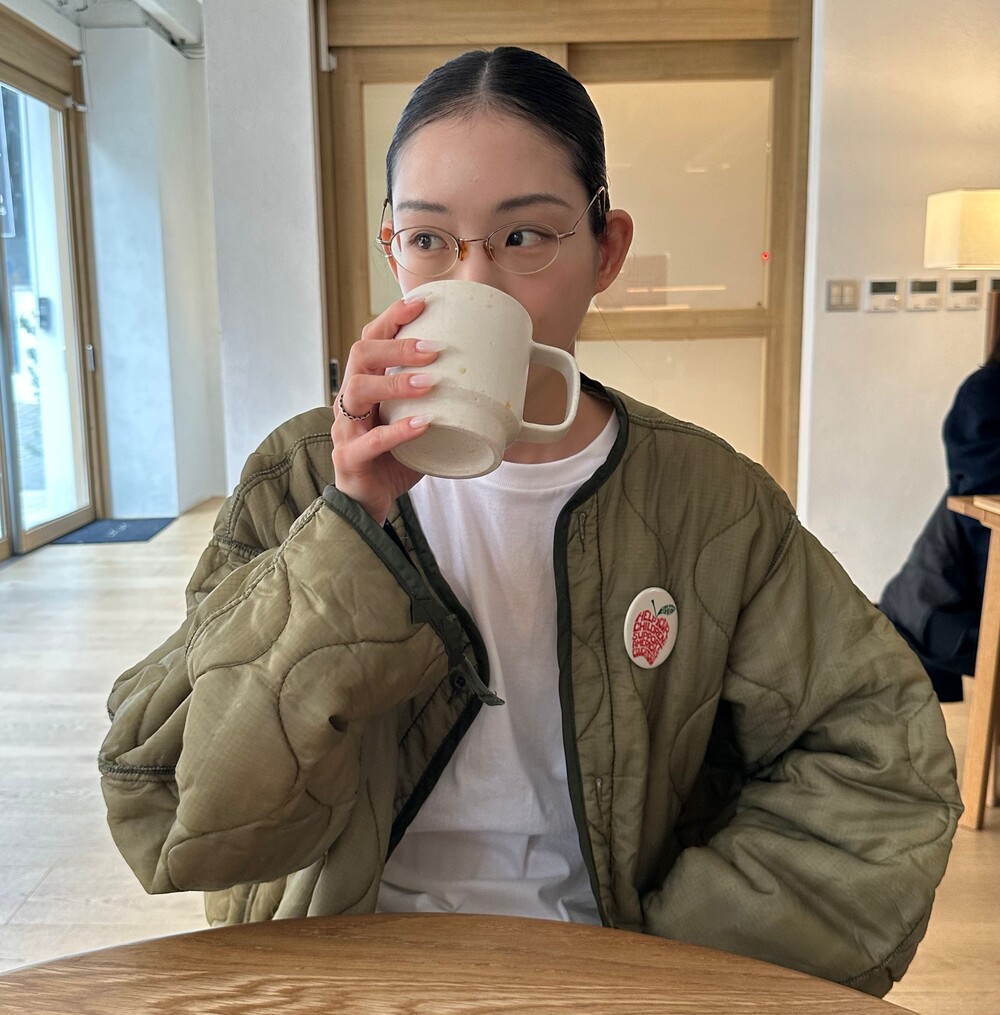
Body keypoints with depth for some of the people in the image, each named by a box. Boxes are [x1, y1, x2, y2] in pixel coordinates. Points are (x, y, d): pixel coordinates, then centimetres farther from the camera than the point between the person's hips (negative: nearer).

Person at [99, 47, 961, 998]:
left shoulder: (707, 500, -5)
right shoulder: (303, 478, -6)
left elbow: (880, 759, -1)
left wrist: (678, 945, -8)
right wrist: (355, 533, -24)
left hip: (601, 959, 3)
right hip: (343, 971, -1)